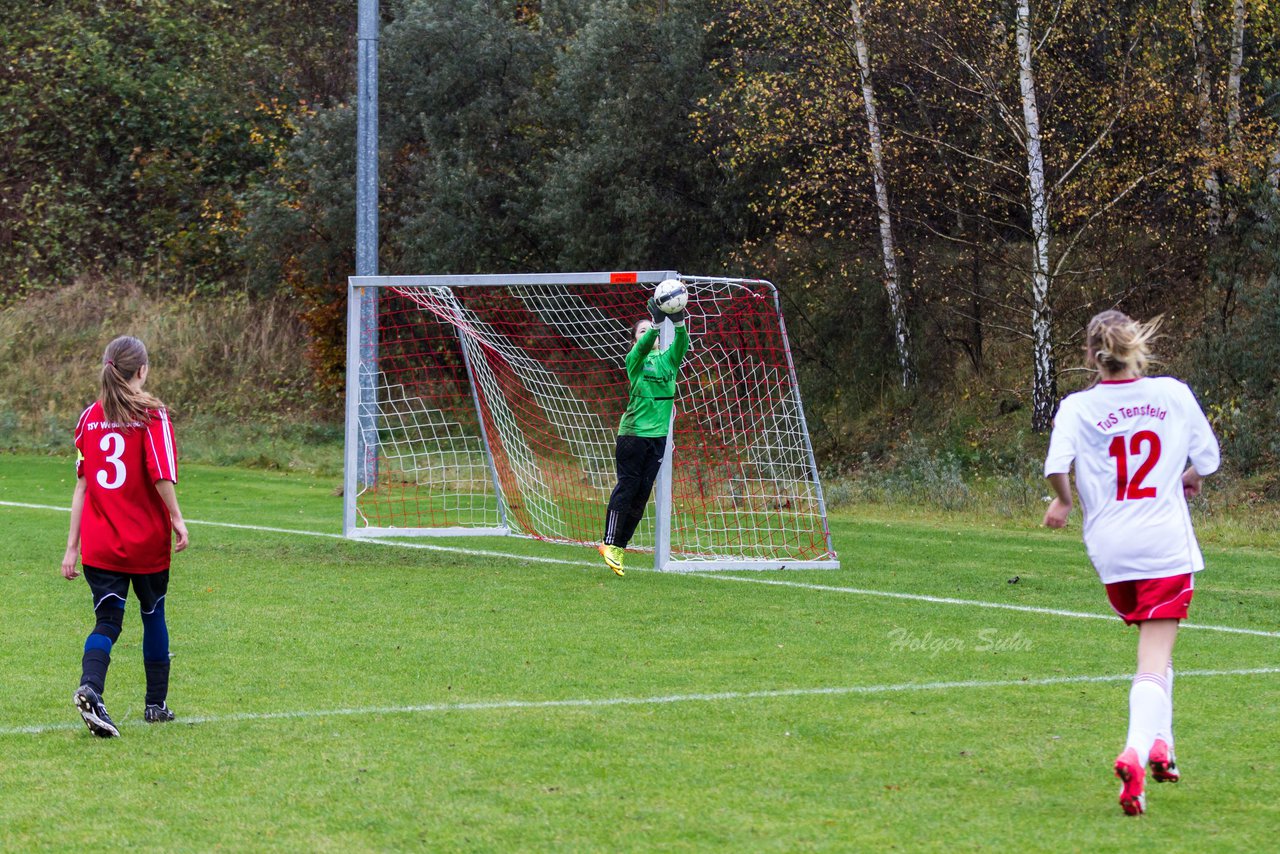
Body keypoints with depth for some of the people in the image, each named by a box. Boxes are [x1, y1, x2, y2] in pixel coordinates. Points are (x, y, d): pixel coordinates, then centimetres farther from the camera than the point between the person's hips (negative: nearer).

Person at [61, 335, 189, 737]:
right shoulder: (152, 415, -10)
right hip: (148, 540, -2)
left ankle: (90, 688, -26)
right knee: (153, 616, 16)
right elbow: (160, 476, -18)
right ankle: (156, 705, 25)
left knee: (107, 621, 2)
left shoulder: (90, 417, 2)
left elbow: (81, 485, 3)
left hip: (100, 545, 3)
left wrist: (72, 545, 5)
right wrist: (176, 518, -2)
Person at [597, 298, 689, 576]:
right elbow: (643, 347, -22)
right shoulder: (635, 360, -1)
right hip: (633, 432, -5)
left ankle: (620, 546, 12)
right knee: (627, 487, -7)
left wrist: (679, 323, -27)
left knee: (643, 491, 5)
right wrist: (657, 324, -36)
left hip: (658, 435, 5)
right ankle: (610, 543, -1)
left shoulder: (668, 359, 10)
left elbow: (681, 345, -8)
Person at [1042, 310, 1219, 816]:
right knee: (1155, 660, -4)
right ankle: (1135, 753, -23)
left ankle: (1160, 742, 23)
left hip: (1109, 548, 2)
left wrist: (1064, 500, 3)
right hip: (1166, 545, -2)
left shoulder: (1077, 407, -3)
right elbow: (1208, 457, 8)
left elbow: (1056, 465, -18)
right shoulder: (1173, 394, 0)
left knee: (1153, 646, 26)